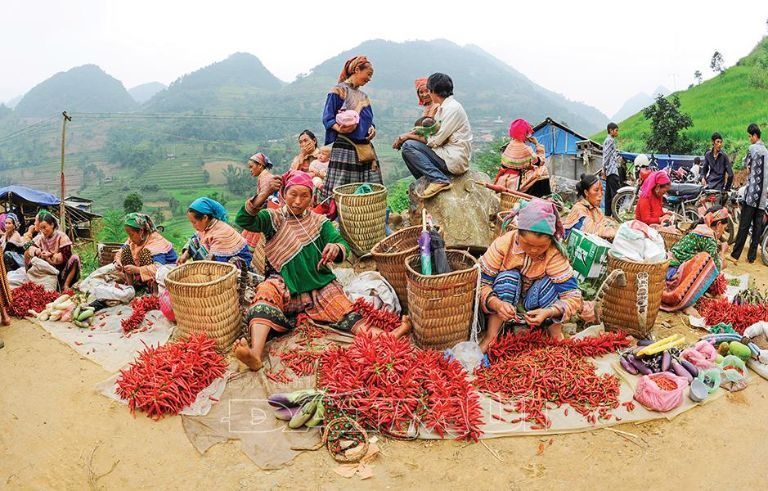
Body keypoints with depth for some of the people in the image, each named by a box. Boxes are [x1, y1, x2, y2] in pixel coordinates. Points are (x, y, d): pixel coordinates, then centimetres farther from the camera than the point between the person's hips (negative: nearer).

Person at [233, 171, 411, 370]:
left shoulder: (319, 222, 11)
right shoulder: (274, 218, 6)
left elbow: (343, 248, 0)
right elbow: (243, 220, -11)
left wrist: (336, 249, -27)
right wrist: (263, 194, -27)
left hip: (319, 286, 3)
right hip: (285, 287, -2)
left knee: (344, 311, -19)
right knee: (267, 291, -34)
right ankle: (255, 353, -53)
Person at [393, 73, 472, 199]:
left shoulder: (452, 108, -14)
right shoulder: (443, 107, 15)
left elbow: (436, 141, -17)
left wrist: (410, 136, -7)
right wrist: (406, 136, 0)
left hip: (455, 161, -10)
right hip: (447, 154, 10)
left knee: (408, 146, -16)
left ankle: (438, 179, -20)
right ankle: (425, 183, 6)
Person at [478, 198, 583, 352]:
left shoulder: (555, 254, -24)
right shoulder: (502, 245, -25)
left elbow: (573, 296, -27)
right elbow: (481, 282, -25)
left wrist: (548, 312, -46)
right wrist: (496, 304, -45)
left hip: (535, 306, 1)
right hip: (505, 306, 0)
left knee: (547, 283, -29)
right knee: (508, 277, -31)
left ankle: (557, 339, -11)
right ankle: (490, 338, -25)